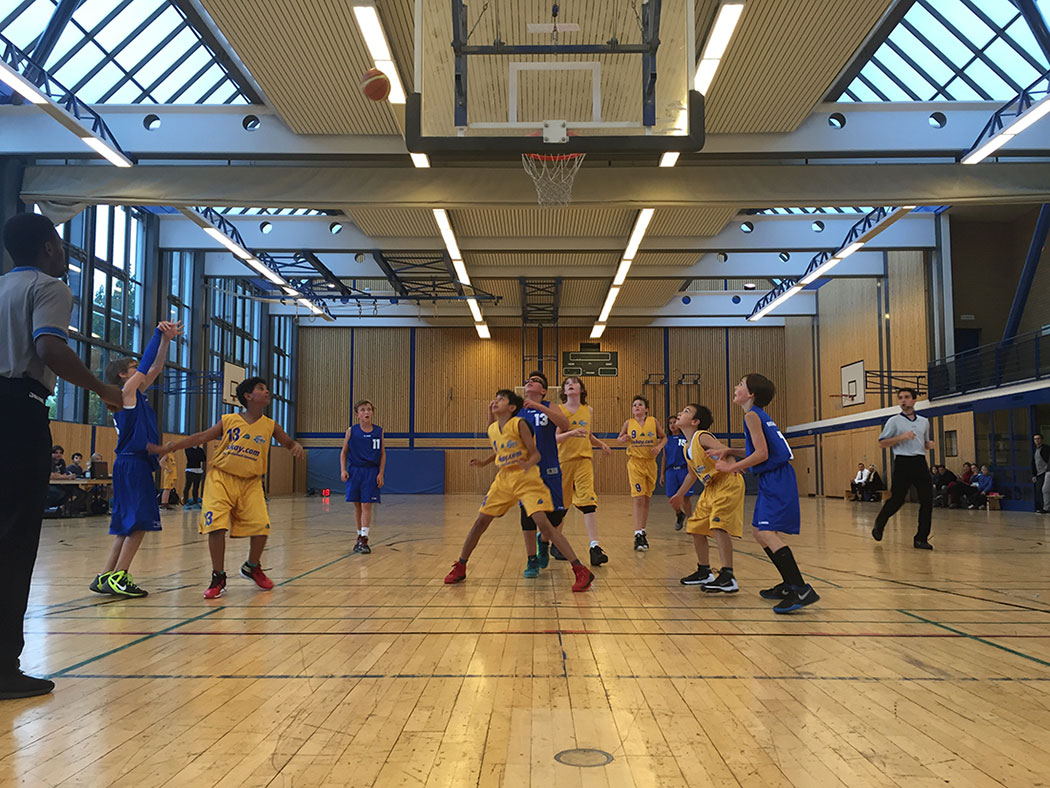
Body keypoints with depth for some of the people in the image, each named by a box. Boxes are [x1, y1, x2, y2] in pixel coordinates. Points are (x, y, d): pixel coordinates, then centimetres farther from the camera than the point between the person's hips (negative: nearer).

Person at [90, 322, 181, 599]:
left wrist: (167, 339, 15)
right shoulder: (126, 391, -5)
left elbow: (155, 367, 20)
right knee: (139, 522, -10)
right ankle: (118, 576, -9)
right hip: (132, 464, -10)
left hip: (136, 464, 10)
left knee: (127, 525, 10)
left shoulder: (136, 393, 18)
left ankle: (106, 577, 12)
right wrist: (158, 334, 0)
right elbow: (147, 363, -7)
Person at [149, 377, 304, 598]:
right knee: (216, 525, -15)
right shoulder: (228, 421, -1)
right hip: (221, 478, -2)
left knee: (261, 526, -9)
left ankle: (252, 568, 20)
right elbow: (200, 437, 3)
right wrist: (166, 449, 0)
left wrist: (297, 447, -8)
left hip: (250, 482, 2)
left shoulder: (270, 426, 4)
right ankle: (218, 578, 1)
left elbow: (289, 443, 17)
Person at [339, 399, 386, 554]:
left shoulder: (379, 431, 0)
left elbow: (383, 454, 4)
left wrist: (381, 474, -3)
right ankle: (360, 536, 21)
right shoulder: (351, 431, -1)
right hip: (354, 470, 1)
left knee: (366, 505, -8)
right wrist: (343, 470, -4)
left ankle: (364, 539, -9)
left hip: (371, 472, -1)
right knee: (357, 505, 8)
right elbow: (344, 451, 7)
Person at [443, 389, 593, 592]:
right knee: (481, 521, 6)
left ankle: (581, 571, -16)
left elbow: (535, 454, -12)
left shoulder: (519, 424, -11)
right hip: (503, 478, 6)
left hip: (526, 479, -6)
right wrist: (484, 462, 10)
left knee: (543, 523, -18)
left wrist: (528, 464, -33)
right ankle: (460, 567, 24)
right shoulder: (492, 429, 7)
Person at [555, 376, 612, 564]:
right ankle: (555, 544, 25)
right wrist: (571, 433, -28)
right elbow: (555, 437, -9)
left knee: (588, 502, -13)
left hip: (584, 459, 2)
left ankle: (594, 547, -19)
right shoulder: (558, 410, 0)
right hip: (563, 460, -1)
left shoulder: (588, 410, 11)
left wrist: (602, 445, 6)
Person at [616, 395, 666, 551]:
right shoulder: (629, 423, 1)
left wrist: (659, 447, -7)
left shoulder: (653, 422, 2)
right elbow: (619, 438, 14)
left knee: (646, 499, 10)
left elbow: (664, 437, 13)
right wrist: (623, 439, -9)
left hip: (650, 463, 2)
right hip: (635, 463, -2)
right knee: (638, 499, -13)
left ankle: (642, 533, 22)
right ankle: (638, 535, -15)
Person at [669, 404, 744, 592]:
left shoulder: (702, 437, -16)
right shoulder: (688, 448, 10)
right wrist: (680, 494, 33)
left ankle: (728, 578, -25)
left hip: (728, 483, -10)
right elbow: (692, 473, 25)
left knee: (718, 525, -23)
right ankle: (704, 572, 26)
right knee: (696, 527, 12)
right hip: (711, 488, 10)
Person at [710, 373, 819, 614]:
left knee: (767, 532, -19)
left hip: (776, 479, -10)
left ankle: (802, 590, -25)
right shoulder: (759, 415, 18)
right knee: (759, 531, 16)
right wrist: (728, 452, 16)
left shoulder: (752, 416, -11)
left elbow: (761, 454, -18)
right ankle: (789, 585, 23)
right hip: (772, 479, 10)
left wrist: (731, 467, -11)